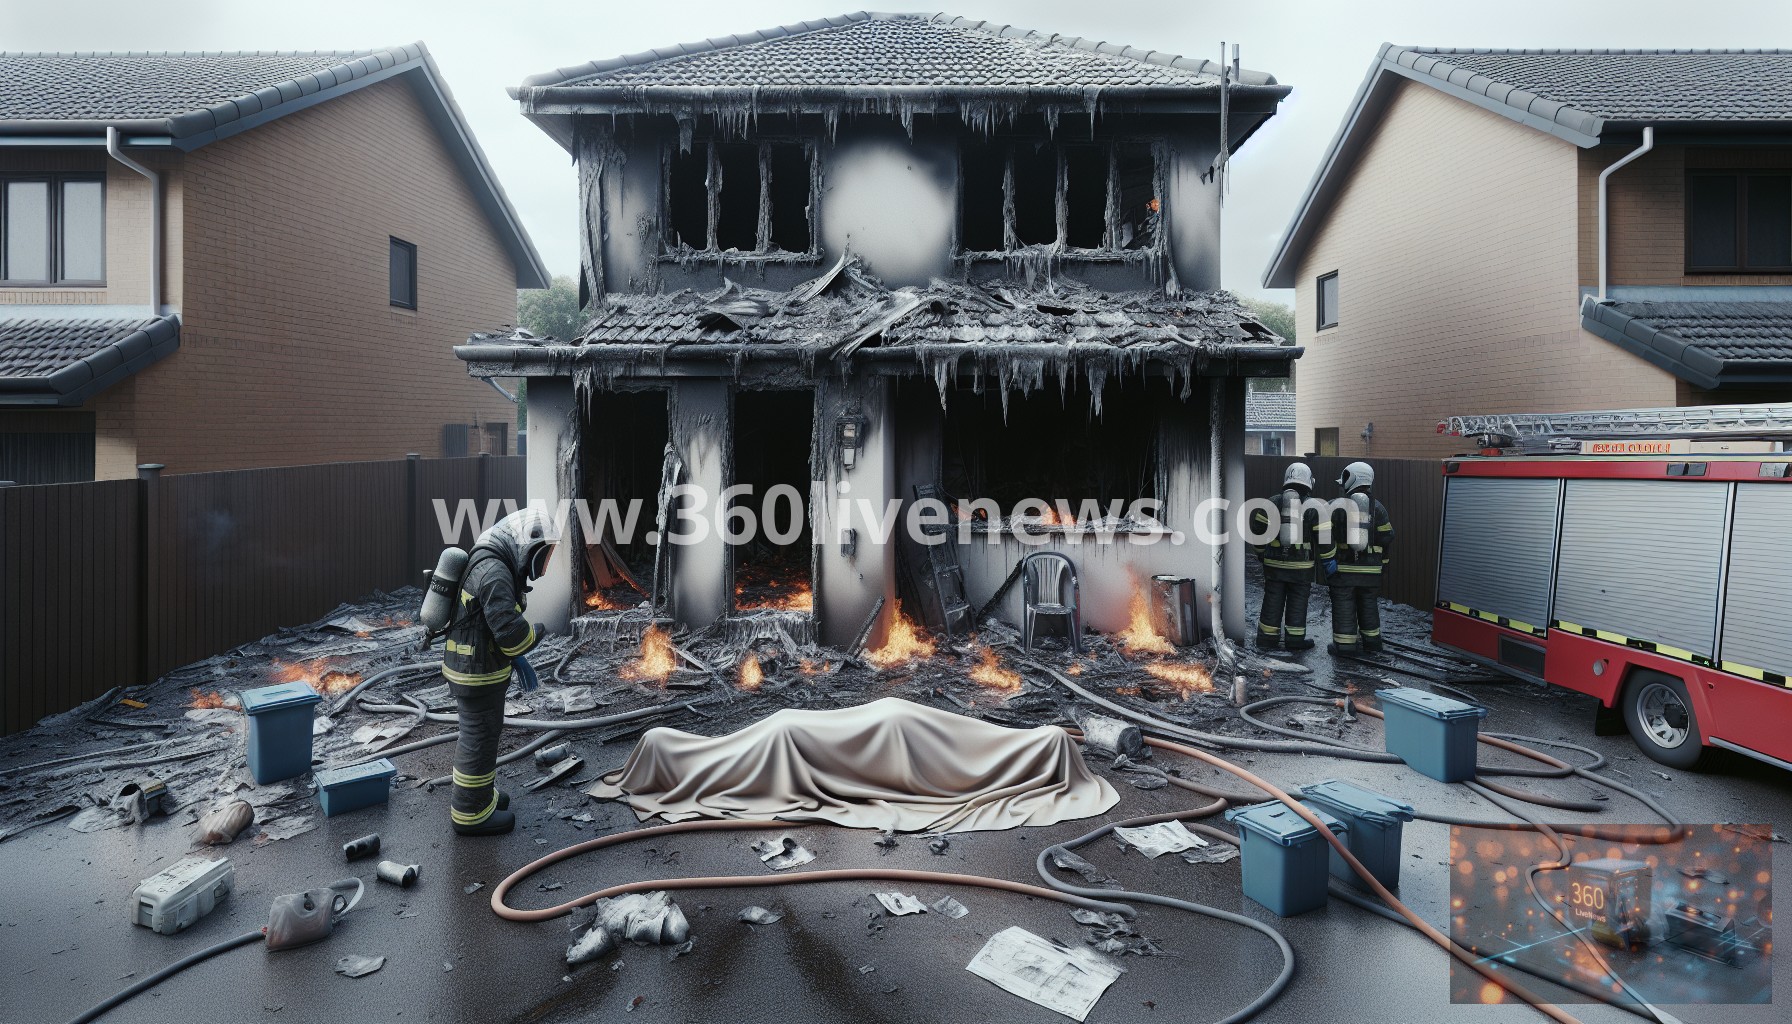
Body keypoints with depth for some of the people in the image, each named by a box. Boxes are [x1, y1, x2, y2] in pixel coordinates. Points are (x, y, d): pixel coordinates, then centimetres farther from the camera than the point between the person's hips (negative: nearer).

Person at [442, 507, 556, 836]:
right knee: (480, 740, 5)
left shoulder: (492, 565, 9)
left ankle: (475, 794, 41)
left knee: (478, 734, 24)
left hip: (473, 665, 10)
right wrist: (536, 632, -10)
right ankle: (471, 814, 20)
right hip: (477, 674, -10)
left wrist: (518, 659, 11)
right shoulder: (494, 572, -26)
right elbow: (511, 630, -31)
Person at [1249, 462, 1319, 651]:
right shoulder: (1312, 507, -2)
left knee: (1272, 601, 8)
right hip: (1301, 565, -1)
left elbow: (1257, 528, 0)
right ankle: (1295, 640, 14)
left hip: (1274, 564, 1)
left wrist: (1260, 550, 12)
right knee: (1297, 603, 9)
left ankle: (1267, 639, 13)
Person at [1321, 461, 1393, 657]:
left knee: (1344, 607, 2)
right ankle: (1372, 643, 25)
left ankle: (1344, 645, 4)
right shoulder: (1378, 508, 4)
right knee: (1369, 606, 16)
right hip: (1370, 570, 4)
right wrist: (1380, 562, 14)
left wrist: (1328, 560, -12)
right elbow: (1387, 538, 4)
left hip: (1343, 568, -4)